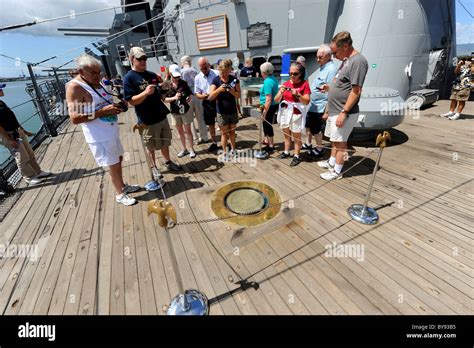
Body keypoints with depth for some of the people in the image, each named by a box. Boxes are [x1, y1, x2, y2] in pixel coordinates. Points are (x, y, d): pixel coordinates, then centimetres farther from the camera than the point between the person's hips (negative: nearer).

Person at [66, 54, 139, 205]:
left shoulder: (97, 83, 9)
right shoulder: (74, 87, -16)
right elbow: (75, 118, -22)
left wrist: (116, 106, 1)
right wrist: (103, 111, -27)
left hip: (111, 132, 8)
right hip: (100, 137, -8)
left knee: (119, 159, 19)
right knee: (114, 165, 1)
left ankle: (123, 185, 39)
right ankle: (120, 194, 20)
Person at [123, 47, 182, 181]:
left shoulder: (152, 74, 9)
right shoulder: (129, 78, -10)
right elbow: (131, 101, -16)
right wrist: (146, 92, -28)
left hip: (162, 115, 6)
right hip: (147, 120, -6)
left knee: (165, 142, 18)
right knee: (151, 146, 9)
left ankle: (168, 162, 36)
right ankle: (153, 167, 28)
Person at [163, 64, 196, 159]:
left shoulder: (183, 83, -4)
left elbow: (190, 93, 4)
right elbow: (165, 99, -5)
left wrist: (190, 98, -19)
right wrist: (174, 98, -22)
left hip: (185, 110, -1)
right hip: (175, 112, 2)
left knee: (188, 131, 3)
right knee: (180, 132, 12)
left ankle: (191, 149, 15)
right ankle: (184, 149, 28)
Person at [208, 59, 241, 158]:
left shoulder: (234, 79, -2)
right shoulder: (216, 80, -8)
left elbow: (239, 95, -4)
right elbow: (210, 97, -16)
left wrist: (233, 92, -25)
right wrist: (219, 89, -33)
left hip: (233, 111, 3)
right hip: (222, 112, -2)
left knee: (232, 132, 16)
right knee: (224, 133, 6)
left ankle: (233, 149, 33)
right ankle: (225, 153, 18)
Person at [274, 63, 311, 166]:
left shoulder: (304, 84, -5)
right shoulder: (286, 84, 6)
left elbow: (307, 101, -10)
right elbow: (276, 100, 3)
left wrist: (297, 94, -23)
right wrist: (281, 92, -16)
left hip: (296, 114, -4)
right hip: (285, 113, 5)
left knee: (296, 136, 2)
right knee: (286, 134, 15)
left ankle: (296, 156, 12)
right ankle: (286, 152, 29)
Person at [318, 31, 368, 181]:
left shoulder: (358, 61, -15)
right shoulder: (347, 60, 14)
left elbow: (356, 91, -20)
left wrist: (344, 112, -22)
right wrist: (329, 87, 9)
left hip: (344, 112, -9)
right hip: (334, 110, 9)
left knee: (340, 141, -1)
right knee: (334, 139, 18)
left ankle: (337, 171, 10)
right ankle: (331, 162, 34)